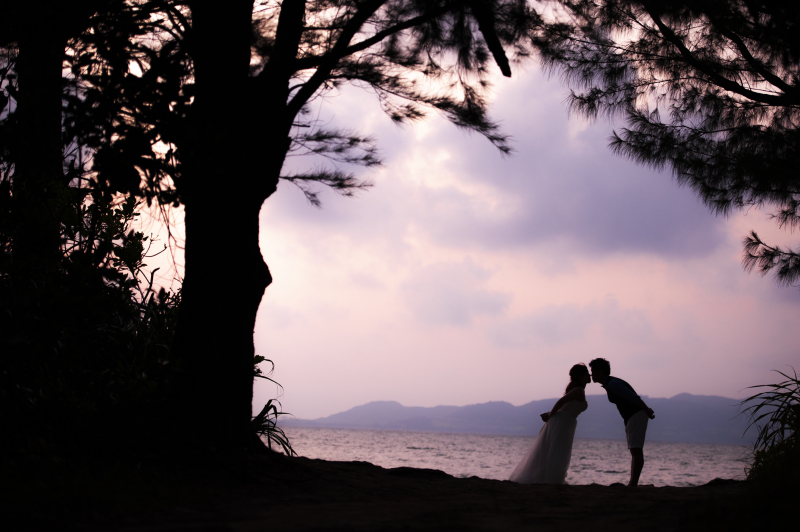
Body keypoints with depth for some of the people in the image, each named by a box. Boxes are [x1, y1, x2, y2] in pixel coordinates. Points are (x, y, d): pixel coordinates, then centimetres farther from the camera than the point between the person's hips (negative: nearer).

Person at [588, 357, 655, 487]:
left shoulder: (612, 383, -17)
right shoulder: (610, 383, 16)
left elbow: (633, 397, -20)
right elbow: (632, 397, 20)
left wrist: (647, 411, -11)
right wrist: (646, 410, 14)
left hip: (637, 416, -10)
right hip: (631, 418, 10)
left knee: (636, 451, -13)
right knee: (635, 452, 6)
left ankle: (633, 484, -18)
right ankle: (633, 484, 4)